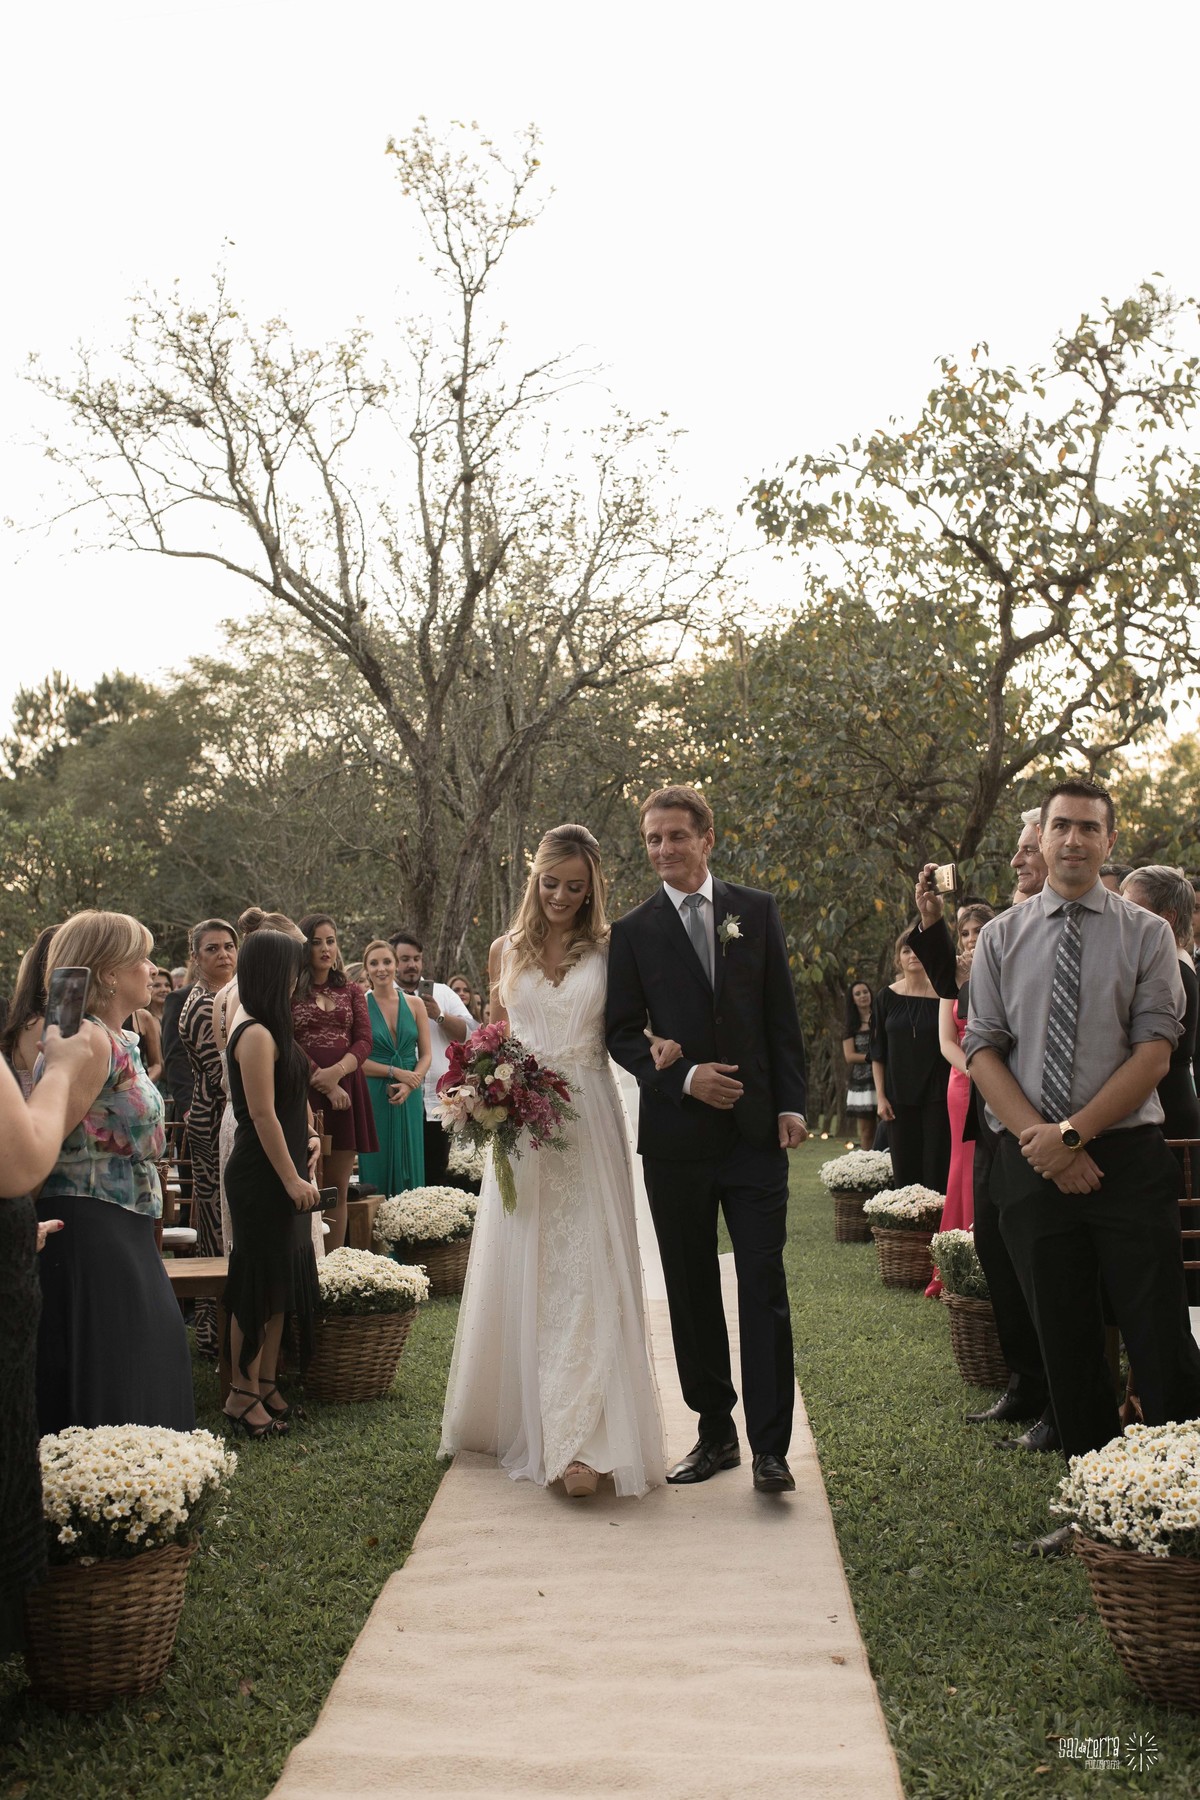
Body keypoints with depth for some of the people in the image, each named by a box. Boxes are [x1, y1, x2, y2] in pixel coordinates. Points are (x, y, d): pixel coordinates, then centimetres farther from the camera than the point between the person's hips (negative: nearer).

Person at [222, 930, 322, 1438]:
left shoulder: (270, 1029, 13)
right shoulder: (256, 1034, -18)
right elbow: (262, 1115, -20)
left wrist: (307, 1135, 6)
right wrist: (291, 1178, -17)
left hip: (282, 1172, 10)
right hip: (261, 1176, -10)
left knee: (283, 1280, 14)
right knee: (260, 1282, -1)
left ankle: (266, 1384, 24)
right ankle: (243, 1394, 9)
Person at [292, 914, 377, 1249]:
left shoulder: (352, 992, 17)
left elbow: (364, 1041, 6)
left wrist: (337, 1071, -13)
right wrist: (324, 1083, -14)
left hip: (347, 1088, 4)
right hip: (304, 1092, -4)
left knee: (339, 1187, 4)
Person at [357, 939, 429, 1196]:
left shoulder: (414, 1005, 6)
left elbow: (425, 1055, 5)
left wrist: (410, 1084, -12)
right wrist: (395, 1073, -15)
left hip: (410, 1098, 3)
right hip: (373, 1096, -3)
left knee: (409, 1163, 6)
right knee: (376, 1166, 1)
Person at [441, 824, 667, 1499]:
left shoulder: (609, 951, 3)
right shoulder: (507, 950, 10)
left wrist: (657, 1050, -20)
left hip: (587, 1121, -3)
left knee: (584, 1272, -7)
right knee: (519, 1273, 7)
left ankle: (578, 1441, -9)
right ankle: (521, 1417, 20)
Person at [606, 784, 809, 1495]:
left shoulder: (757, 911, 7)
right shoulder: (633, 931, 4)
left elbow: (783, 1016, 6)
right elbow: (623, 1034, 3)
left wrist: (791, 1104, -2)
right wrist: (684, 1078, -13)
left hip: (757, 1129, 0)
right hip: (677, 1136, 1)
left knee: (765, 1288, -2)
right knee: (692, 1294, 9)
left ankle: (770, 1446, 4)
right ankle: (716, 1431, 21)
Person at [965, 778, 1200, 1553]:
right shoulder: (1001, 938, 9)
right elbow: (984, 1050, 4)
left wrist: (1072, 1133, -13)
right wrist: (1038, 1138, -10)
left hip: (1127, 1155, -2)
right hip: (1033, 1162, 2)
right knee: (1067, 1344, 9)